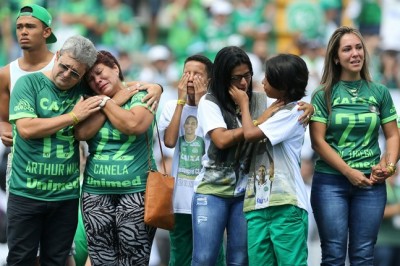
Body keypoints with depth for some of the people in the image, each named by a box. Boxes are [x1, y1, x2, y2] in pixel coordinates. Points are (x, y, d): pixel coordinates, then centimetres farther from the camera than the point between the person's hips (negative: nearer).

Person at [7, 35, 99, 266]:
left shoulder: (83, 91, 2)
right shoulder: (29, 83, -6)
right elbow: (26, 128, -17)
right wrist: (73, 116, -14)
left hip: (66, 195, 3)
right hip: (26, 193, -3)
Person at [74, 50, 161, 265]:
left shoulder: (140, 97, 2)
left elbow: (133, 125, -19)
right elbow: (81, 133, -6)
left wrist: (106, 102, -5)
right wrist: (116, 101, -3)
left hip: (136, 193, -4)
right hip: (95, 193, 4)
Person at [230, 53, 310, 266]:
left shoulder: (292, 112, -6)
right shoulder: (276, 110, 20)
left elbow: (250, 134, -11)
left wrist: (243, 104, 5)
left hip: (286, 203, -8)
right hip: (258, 202, 8)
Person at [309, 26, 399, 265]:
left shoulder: (380, 93, 6)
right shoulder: (323, 95, -1)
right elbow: (318, 141, -6)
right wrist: (350, 172, -13)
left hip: (371, 183, 2)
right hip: (330, 182, -2)